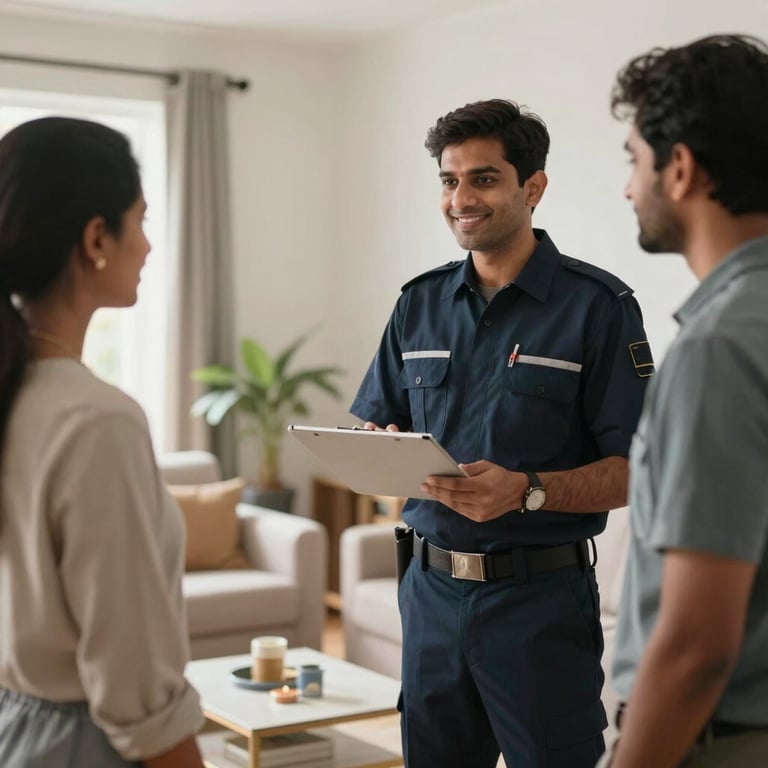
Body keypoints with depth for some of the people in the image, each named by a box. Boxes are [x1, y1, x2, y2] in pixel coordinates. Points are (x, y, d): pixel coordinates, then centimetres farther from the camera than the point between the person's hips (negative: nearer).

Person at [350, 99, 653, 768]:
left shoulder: (597, 305, -7)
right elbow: (372, 429, 14)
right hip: (432, 588, 5)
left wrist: (526, 489, -25)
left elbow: (635, 473, -11)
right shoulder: (421, 303, 9)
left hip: (542, 595, -5)